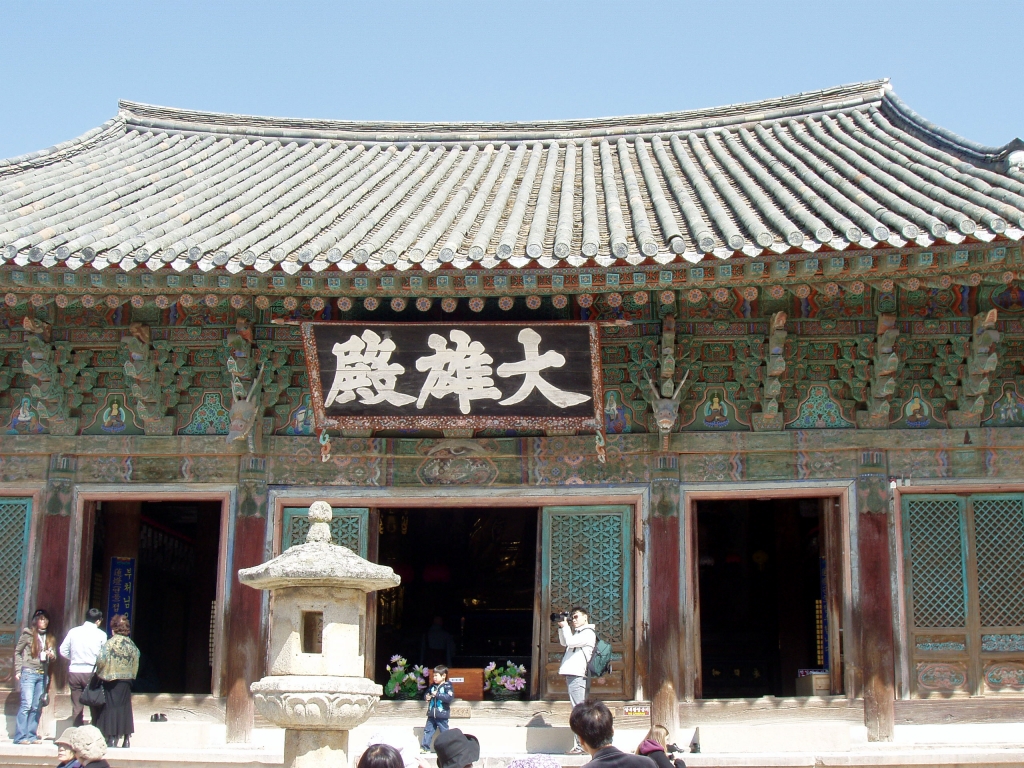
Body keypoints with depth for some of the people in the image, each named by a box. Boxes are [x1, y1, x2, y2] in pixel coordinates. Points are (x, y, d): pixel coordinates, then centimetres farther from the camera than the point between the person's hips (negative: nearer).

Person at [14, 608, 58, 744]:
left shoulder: (50, 637, 16)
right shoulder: (28, 634, 2)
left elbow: (54, 655, 22)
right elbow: (17, 652, 5)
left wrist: (52, 655, -1)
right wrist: (18, 670, -2)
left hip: (43, 675, 5)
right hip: (29, 672, -5)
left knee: (37, 707, 4)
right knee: (26, 704, -12)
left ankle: (31, 735, 9)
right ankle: (20, 737, -10)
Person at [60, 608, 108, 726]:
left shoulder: (73, 632, 3)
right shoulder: (101, 634, -4)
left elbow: (63, 651, 6)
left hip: (74, 672, 3)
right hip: (91, 672, -3)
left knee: (76, 707, 8)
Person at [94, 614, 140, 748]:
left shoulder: (109, 644, -13)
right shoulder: (131, 645, 2)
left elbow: (101, 662, -16)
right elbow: (135, 665, 6)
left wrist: (100, 674, 1)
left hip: (111, 681, -5)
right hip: (126, 681, 5)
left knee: (111, 707, 1)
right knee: (124, 708, 11)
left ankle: (112, 739, -3)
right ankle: (126, 739, 12)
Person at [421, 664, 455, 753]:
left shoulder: (447, 686, -10)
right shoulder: (433, 686, 9)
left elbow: (450, 697, -24)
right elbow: (427, 693, 24)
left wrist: (437, 694, -25)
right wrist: (427, 697, -1)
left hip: (442, 715, -6)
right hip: (431, 714, 6)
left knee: (444, 732, 2)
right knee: (428, 730, 8)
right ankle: (424, 747, 15)